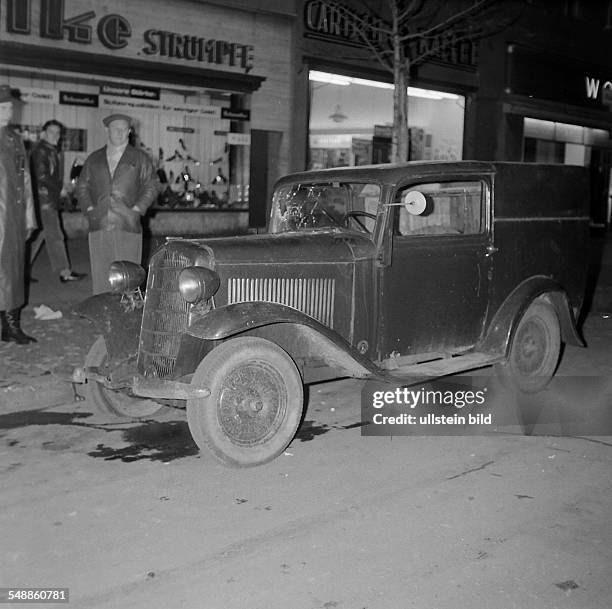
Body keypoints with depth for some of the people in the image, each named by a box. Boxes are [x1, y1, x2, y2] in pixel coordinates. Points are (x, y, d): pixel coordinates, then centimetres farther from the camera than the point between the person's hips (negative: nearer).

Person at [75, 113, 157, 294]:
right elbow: (81, 187, 18)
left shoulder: (140, 159, 10)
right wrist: (89, 209, 2)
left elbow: (151, 186, 6)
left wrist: (136, 210, -6)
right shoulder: (93, 159, 17)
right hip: (98, 226, 2)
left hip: (128, 226, -2)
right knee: (100, 275, 0)